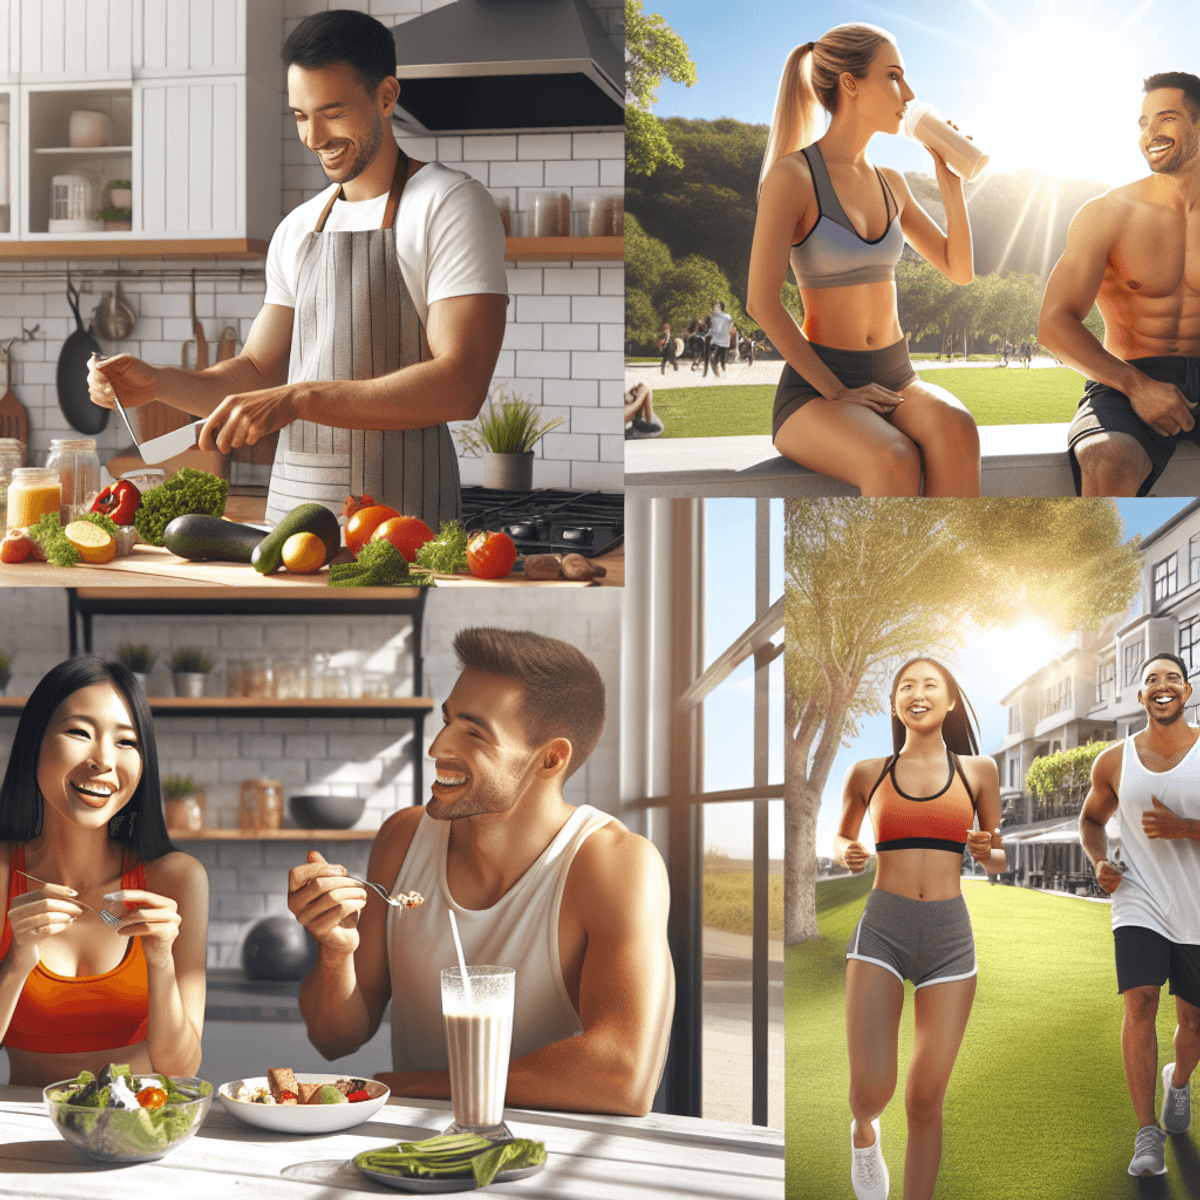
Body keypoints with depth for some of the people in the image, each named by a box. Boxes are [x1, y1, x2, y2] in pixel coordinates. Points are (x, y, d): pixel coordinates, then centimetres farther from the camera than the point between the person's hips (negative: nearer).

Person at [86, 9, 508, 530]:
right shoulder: (297, 230, 17)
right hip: (289, 503, 6)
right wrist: (156, 383, 1)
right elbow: (259, 371, 21)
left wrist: (297, 399, -22)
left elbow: (460, 385, -16)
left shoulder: (450, 205, -5)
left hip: (398, 521, -6)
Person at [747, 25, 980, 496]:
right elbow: (761, 303, -16)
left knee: (955, 429, -32)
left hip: (896, 382, 6)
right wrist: (838, 392, -17)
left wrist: (950, 179, 6)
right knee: (894, 463, -39)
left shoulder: (889, 184, 13)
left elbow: (960, 270, 18)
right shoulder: (791, 177, -9)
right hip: (814, 393, -6)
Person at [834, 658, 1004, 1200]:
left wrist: (988, 854, -7)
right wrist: (847, 855, 0)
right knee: (871, 1089, -9)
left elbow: (999, 859, 16)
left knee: (926, 1099, -1)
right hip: (882, 927, 0)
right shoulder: (868, 773, 7)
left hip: (950, 935, 1)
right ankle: (864, 1132, 27)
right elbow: (840, 838, 23)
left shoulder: (978, 770, 7)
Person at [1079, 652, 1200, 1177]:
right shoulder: (1114, 762, 2)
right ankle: (1147, 1134, -14)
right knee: (1140, 1004, -17)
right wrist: (1099, 861, 0)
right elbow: (1092, 818, 19)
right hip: (1139, 904, 0)